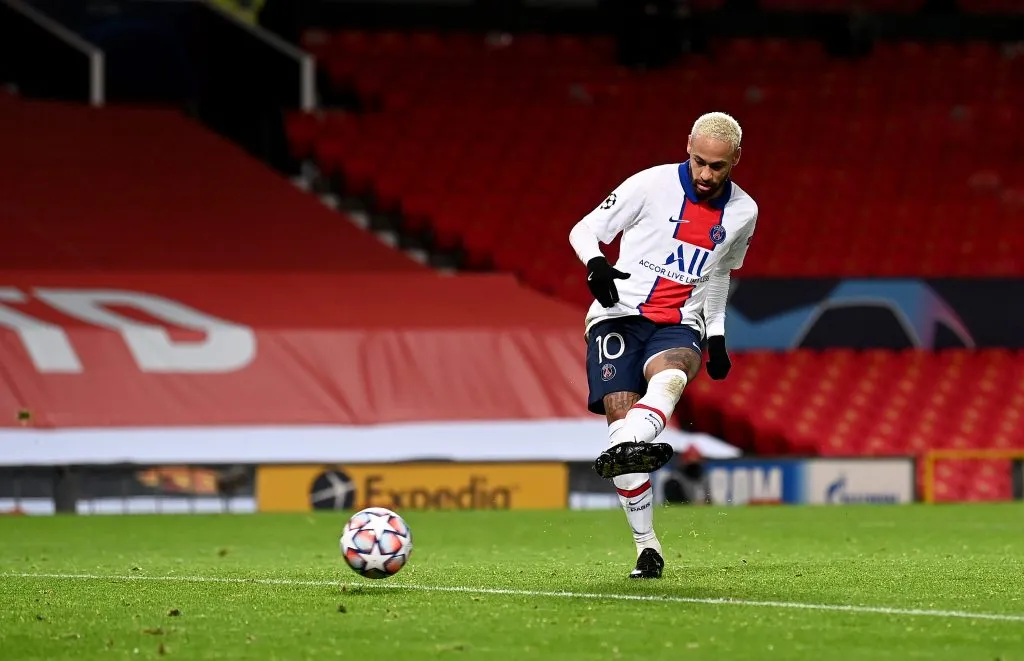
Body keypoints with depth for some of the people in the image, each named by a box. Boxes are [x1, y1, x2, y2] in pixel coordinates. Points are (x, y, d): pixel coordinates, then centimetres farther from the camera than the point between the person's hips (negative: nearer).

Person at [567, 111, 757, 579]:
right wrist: (596, 264, -20)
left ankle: (624, 450, -65)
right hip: (620, 315, -2)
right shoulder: (652, 185, -4)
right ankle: (647, 546, -13)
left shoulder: (742, 212, 8)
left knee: (670, 375, -34)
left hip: (679, 325, 2)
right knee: (620, 413, -20)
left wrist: (716, 335, 19)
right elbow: (584, 230, 2)